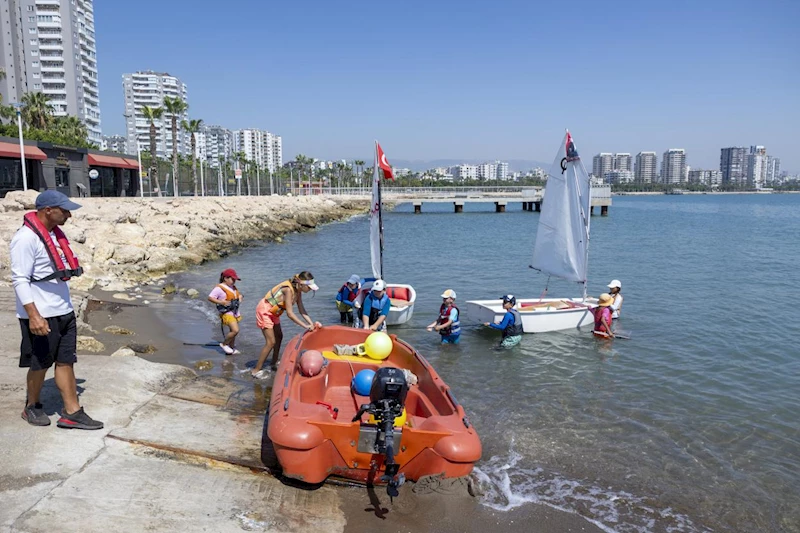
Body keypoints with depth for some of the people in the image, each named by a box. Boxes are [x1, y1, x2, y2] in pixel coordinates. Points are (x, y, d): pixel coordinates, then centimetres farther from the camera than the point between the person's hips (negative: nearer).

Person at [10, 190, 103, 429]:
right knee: (40, 364, 8)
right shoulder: (26, 238, -17)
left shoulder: (55, 233, 9)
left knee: (66, 361, 8)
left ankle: (72, 413, 12)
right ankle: (32, 407, 29)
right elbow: (20, 280, -20)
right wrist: (33, 315, -26)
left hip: (64, 312, 8)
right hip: (41, 315, -8)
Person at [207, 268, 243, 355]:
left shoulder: (233, 287, 12)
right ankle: (224, 344, 1)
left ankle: (232, 349, 27)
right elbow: (210, 298, -16)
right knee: (235, 330, -19)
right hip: (227, 313, -9)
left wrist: (240, 297, 4)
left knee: (232, 331, 16)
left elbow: (239, 294, 28)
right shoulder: (219, 288, -13)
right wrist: (221, 302, -25)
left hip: (235, 312, 9)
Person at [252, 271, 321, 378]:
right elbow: (289, 313, -32)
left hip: (273, 312, 9)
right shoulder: (289, 290, -31)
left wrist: (311, 323, -12)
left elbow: (301, 309, -1)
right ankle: (256, 370, -2)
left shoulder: (298, 290, -5)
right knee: (271, 342, -10)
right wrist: (306, 326, -30)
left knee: (279, 336, 17)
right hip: (264, 311, -9)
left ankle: (274, 363, 32)